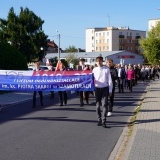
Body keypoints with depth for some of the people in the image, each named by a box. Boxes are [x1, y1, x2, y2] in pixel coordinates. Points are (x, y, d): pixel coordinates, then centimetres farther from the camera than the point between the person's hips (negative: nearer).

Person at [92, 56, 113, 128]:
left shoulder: (106, 69, -2)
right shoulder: (94, 70, 3)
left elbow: (109, 80, 0)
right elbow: (93, 80, 7)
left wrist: (110, 90, -1)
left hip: (105, 88, -2)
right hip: (97, 88, 2)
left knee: (104, 105, -7)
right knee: (98, 105, 7)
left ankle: (103, 121, -3)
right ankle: (99, 119, 20)